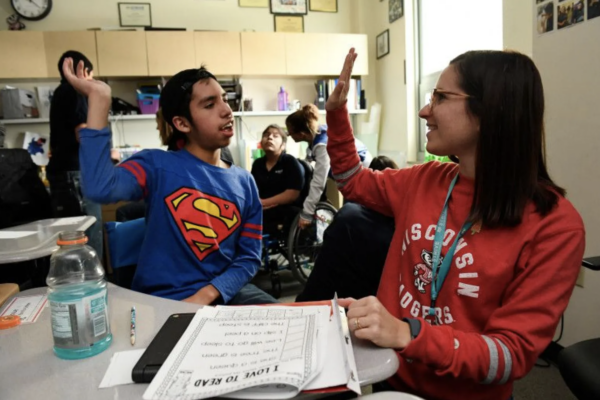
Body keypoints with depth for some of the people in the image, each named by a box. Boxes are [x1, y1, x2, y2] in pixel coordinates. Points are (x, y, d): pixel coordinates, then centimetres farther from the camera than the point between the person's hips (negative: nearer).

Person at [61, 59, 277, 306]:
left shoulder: (244, 182, 4)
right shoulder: (157, 165, -5)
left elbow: (249, 257, 2)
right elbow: (100, 189, -25)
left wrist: (206, 296, -15)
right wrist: (98, 98, -22)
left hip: (224, 294, 3)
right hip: (160, 300, -3)